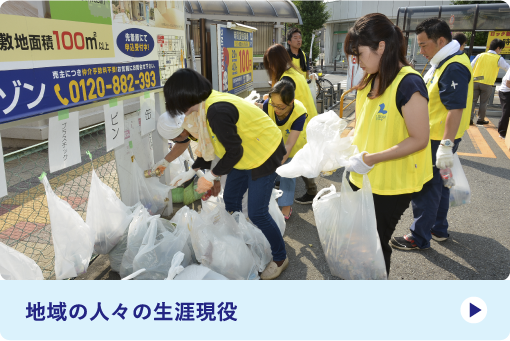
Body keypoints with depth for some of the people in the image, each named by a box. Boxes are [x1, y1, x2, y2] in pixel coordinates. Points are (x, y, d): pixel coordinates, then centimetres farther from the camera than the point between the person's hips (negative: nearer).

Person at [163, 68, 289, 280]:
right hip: (246, 155, 10)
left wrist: (211, 177, -15)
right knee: (231, 199, 17)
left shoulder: (217, 112, -32)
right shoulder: (206, 106, -2)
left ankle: (280, 258, 17)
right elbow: (210, 144, 9)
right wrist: (193, 171, 12)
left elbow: (234, 152, -25)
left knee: (257, 213, -5)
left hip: (265, 155, -10)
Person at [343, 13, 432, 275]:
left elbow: (419, 139, -21)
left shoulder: (408, 84, -20)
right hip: (362, 179, 8)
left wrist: (371, 159, -24)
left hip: (391, 185, -8)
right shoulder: (370, 82, 5)